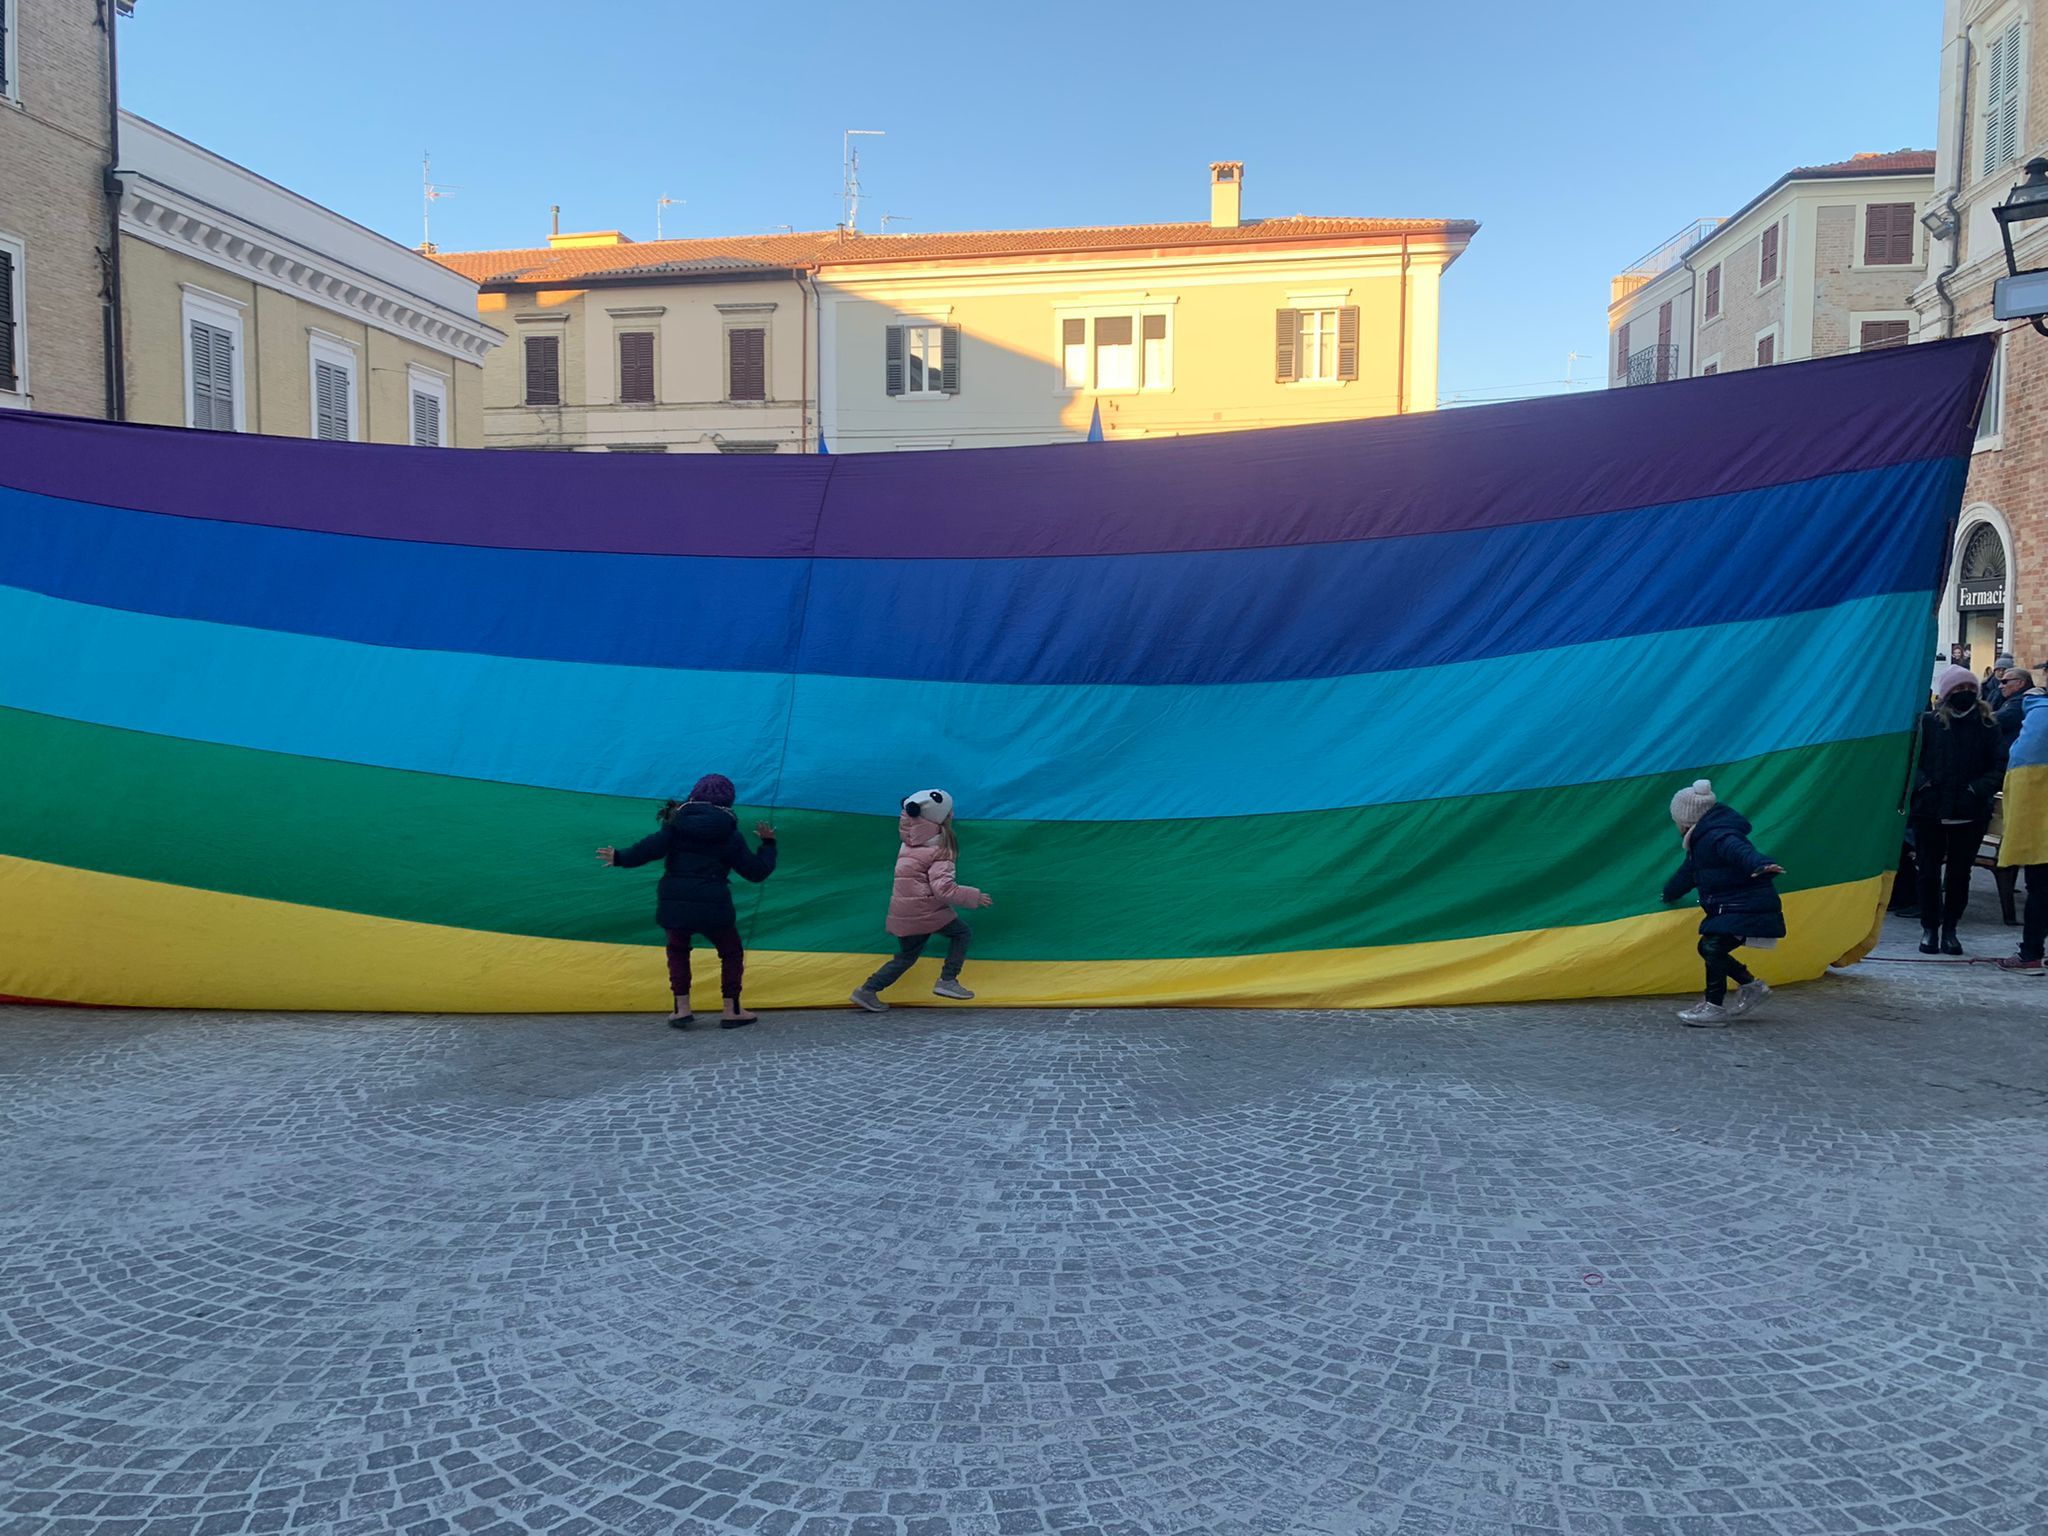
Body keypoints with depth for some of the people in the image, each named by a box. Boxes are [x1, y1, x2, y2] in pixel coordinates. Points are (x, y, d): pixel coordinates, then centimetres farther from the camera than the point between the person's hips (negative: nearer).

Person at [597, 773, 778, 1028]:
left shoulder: (678, 822, 4)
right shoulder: (729, 834, 2)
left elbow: (652, 847, -6)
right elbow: (756, 871, 5)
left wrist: (620, 858, 5)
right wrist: (768, 843, 20)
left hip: (674, 901, 2)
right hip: (713, 904, -2)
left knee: (678, 950, 24)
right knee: (731, 952, 17)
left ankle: (682, 1009, 17)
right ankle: (732, 1011, 14)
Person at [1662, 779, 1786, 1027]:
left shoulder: (1717, 837, -18)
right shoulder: (1701, 842, 17)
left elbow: (1740, 850, -41)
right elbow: (1689, 873, 34)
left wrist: (1759, 865, -63)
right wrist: (1668, 895, 50)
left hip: (1749, 908, -11)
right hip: (1730, 909, 11)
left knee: (1713, 947, -21)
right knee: (1708, 948, 13)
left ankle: (1714, 1007, -16)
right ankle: (1751, 986, 23)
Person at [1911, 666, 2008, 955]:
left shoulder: (1987, 726, 5)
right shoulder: (1928, 722, 1)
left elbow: (1999, 766, 3)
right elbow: (1911, 758, 0)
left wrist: (1978, 789, -11)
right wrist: (1923, 784, -15)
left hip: (1970, 813, 1)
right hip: (1929, 810, -1)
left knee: (1960, 873, 8)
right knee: (1929, 872, 5)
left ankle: (1950, 929, 18)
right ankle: (1929, 928, 16)